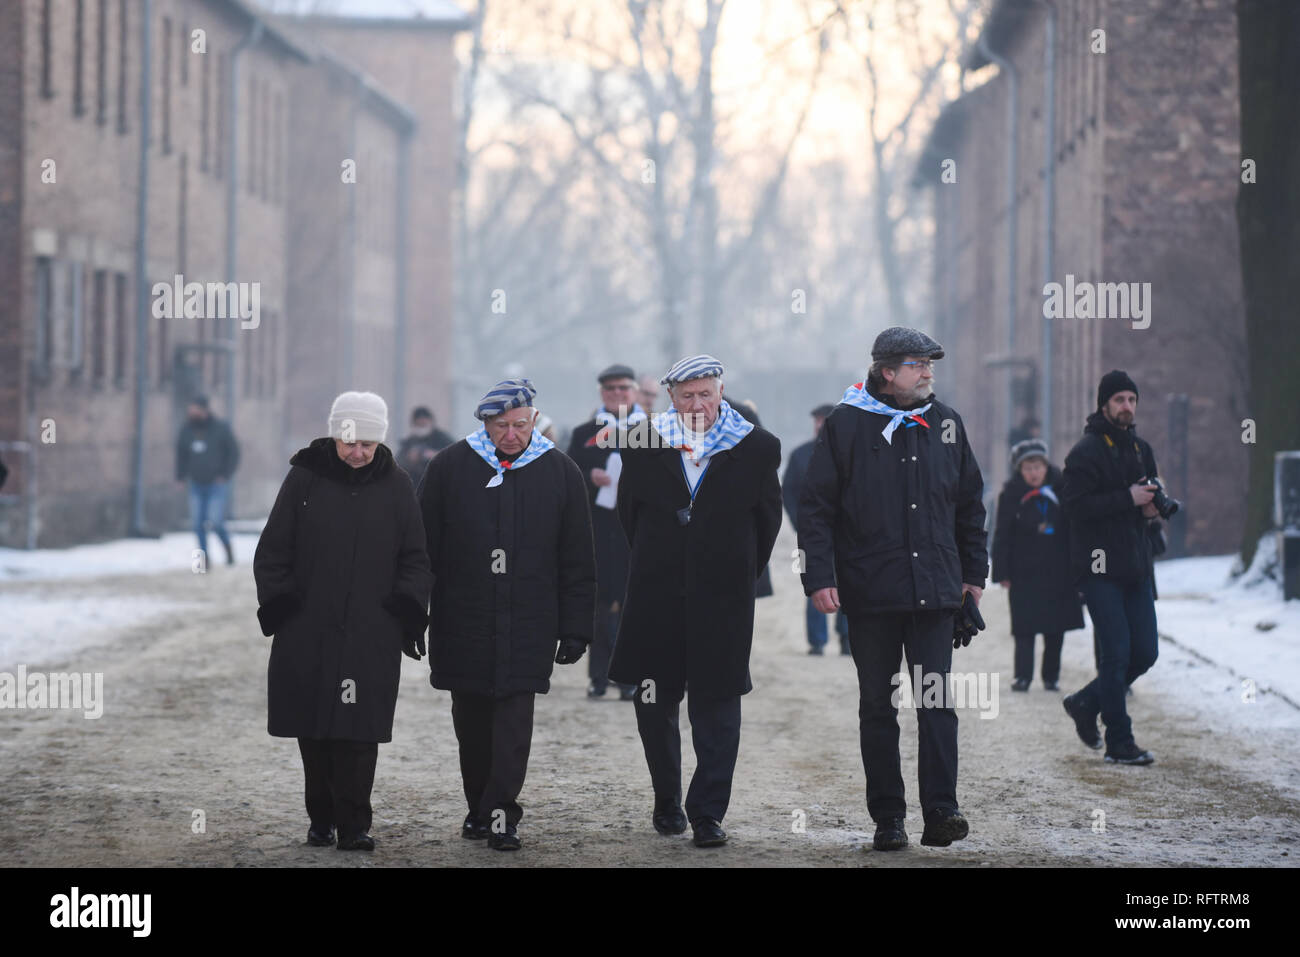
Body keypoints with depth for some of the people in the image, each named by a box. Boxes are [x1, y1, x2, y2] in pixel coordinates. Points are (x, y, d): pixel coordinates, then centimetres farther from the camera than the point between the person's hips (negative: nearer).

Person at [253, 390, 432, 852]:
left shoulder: (395, 486, 6)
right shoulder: (305, 477, 3)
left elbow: (415, 559, 11)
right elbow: (272, 550, 6)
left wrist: (406, 611, -1)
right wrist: (279, 604, -3)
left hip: (371, 635, 0)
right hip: (307, 631, 1)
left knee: (358, 729, -7)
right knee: (313, 728, 5)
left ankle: (354, 823, -4)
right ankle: (321, 818, 16)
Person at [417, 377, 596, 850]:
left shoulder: (560, 473, 4)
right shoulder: (451, 466, 2)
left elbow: (578, 561, 7)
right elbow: (423, 545, 6)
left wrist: (575, 629, 3)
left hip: (528, 628, -1)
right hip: (462, 622, 1)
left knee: (514, 719, -6)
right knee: (471, 721, 8)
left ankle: (501, 812, -2)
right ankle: (479, 807, 21)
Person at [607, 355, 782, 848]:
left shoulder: (757, 447, 0)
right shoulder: (643, 444, 1)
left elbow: (767, 517, 10)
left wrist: (739, 574, 9)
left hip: (722, 602, -1)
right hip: (657, 599, 1)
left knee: (716, 706, -2)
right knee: (654, 703, 7)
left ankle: (707, 812, 3)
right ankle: (666, 801, 25)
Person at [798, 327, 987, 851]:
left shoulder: (945, 423, 9)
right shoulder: (846, 424, -2)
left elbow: (970, 503, 17)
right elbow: (816, 507, -2)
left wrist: (973, 573, 15)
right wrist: (819, 577, -10)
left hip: (934, 591, 2)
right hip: (870, 592, -2)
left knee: (937, 702, -6)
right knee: (878, 708, 5)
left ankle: (940, 813, -8)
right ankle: (887, 819, 10)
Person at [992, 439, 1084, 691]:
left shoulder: (1060, 488, 1)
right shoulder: (1011, 493, -3)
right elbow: (1002, 536, -1)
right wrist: (1002, 573, -5)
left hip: (1058, 572, 2)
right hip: (1025, 572, -2)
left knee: (1055, 627, 6)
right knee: (1025, 626, -7)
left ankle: (1051, 675, 16)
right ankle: (1023, 676, -5)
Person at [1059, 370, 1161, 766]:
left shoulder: (1140, 449, 15)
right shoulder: (1086, 451, -8)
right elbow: (1075, 505, -18)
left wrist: (1151, 507, 1)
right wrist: (1128, 499, -21)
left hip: (1136, 566, 7)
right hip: (1100, 567, -7)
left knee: (1144, 653, 6)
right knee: (1117, 654, -7)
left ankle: (1086, 703, 27)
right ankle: (1119, 743, 0)